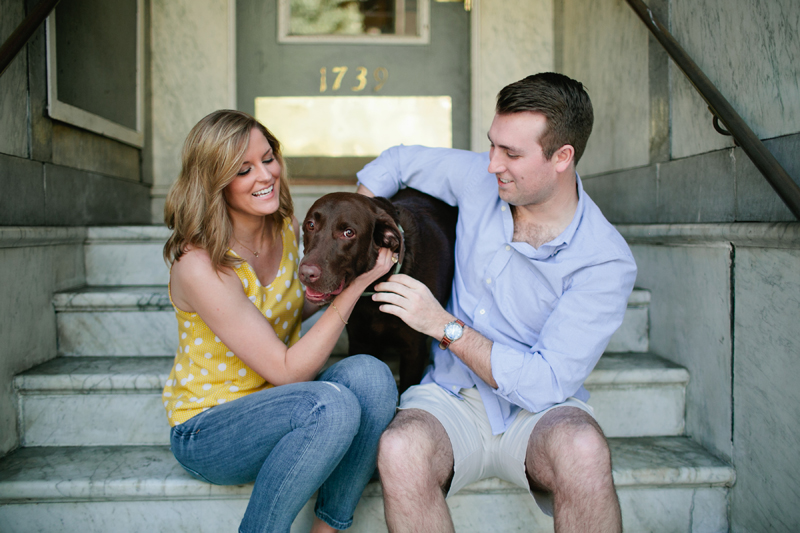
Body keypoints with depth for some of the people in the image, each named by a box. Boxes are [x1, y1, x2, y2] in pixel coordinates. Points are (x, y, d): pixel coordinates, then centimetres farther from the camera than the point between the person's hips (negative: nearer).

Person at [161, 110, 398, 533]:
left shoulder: (286, 228, -1)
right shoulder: (199, 265, -24)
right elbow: (286, 370, -23)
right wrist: (356, 284, -25)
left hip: (275, 406, 6)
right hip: (207, 429, -6)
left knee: (369, 375, -24)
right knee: (332, 405, -34)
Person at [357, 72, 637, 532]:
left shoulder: (606, 263, -14)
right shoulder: (481, 180, -3)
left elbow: (546, 383, -18)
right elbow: (397, 163, 16)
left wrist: (445, 326, -17)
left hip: (538, 412, -2)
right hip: (450, 397, 2)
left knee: (583, 449, -37)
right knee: (400, 451, -32)